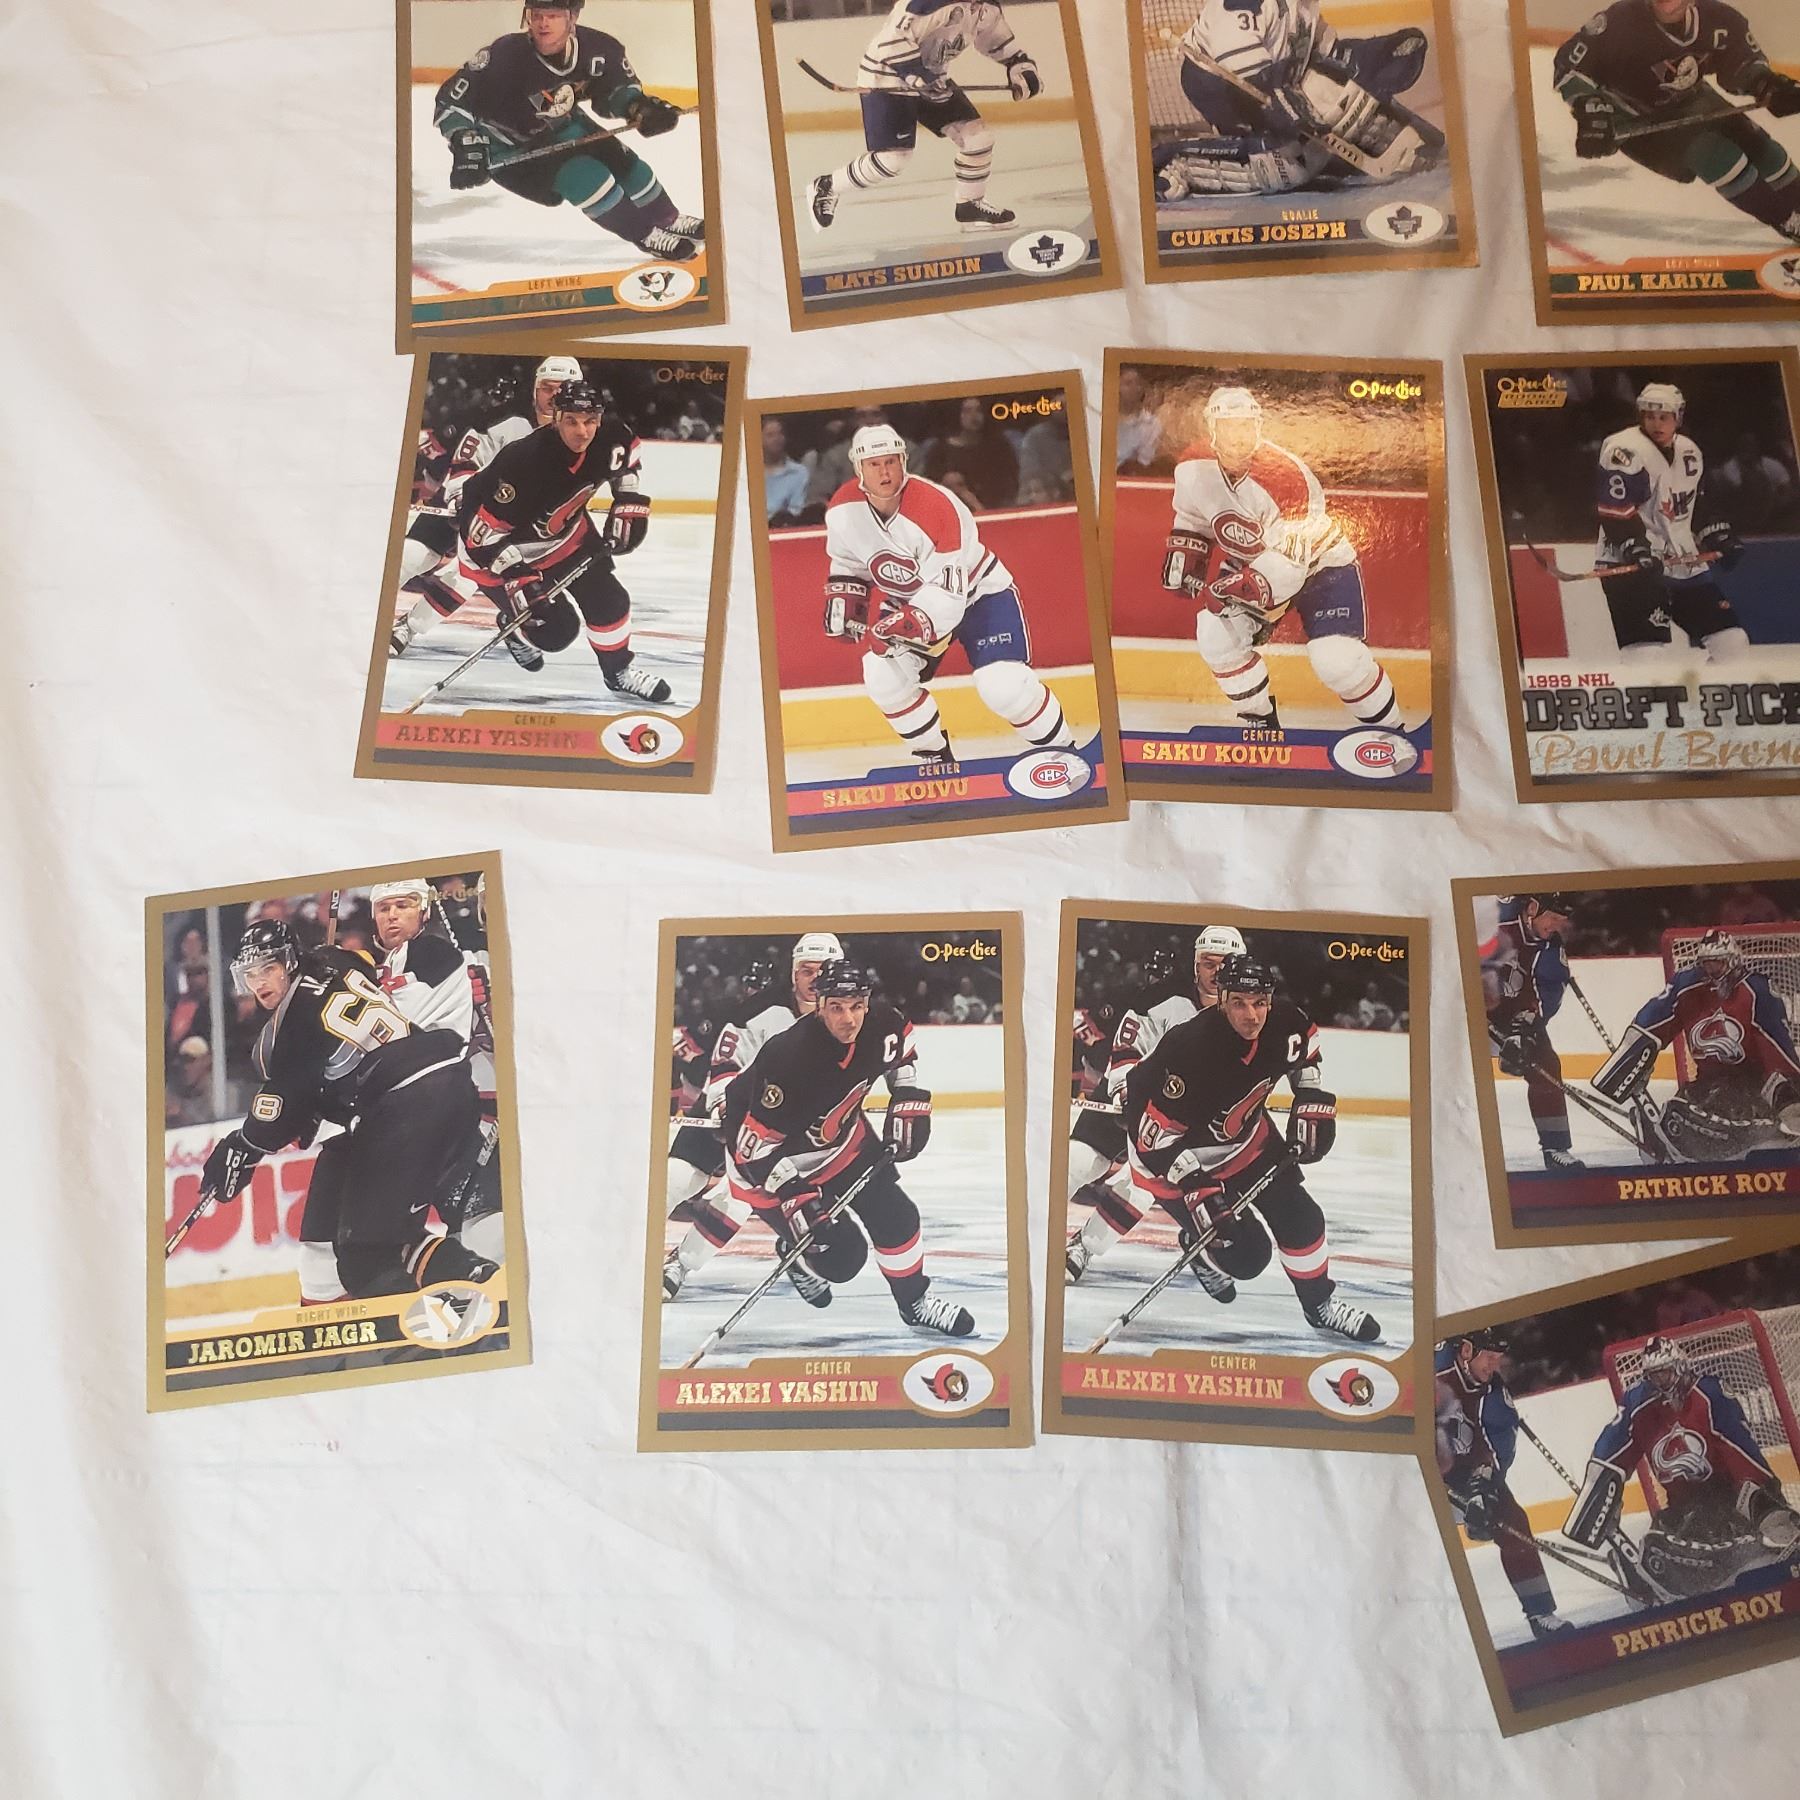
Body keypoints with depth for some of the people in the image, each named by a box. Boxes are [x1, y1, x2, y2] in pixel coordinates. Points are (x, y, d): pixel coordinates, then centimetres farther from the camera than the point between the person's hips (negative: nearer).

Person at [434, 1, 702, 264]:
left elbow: (617, 89, -1)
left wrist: (641, 107, -20)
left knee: (622, 162, 3)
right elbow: (450, 101, -29)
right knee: (581, 174, -23)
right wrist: (467, 146, -42)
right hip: (510, 148, -5)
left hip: (559, 126, 5)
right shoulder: (505, 56, -34)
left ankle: (668, 221, 28)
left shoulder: (597, 48, -21)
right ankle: (646, 235, -7)